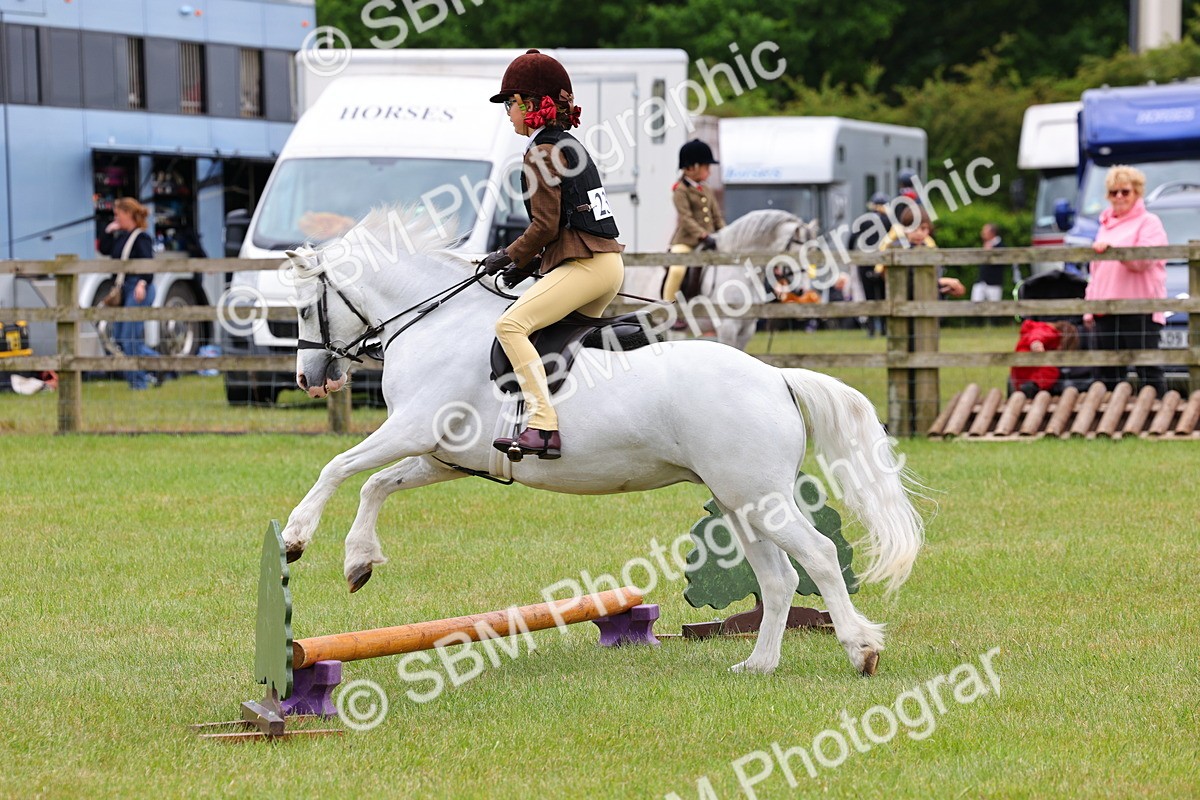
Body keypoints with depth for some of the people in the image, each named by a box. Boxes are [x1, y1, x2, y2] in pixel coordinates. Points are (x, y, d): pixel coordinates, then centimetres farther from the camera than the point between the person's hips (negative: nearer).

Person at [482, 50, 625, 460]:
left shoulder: (541, 152, -8)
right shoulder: (570, 145, 21)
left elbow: (546, 225, -14)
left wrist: (510, 257, 1)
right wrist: (528, 262, 18)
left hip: (586, 265, -10)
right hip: (609, 262, 10)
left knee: (510, 324, -20)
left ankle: (544, 427, -31)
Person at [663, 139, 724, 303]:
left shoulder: (707, 191, 16)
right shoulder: (681, 191, -5)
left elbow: (717, 217, 16)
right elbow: (686, 218, -16)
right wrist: (703, 236, -26)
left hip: (706, 243, 7)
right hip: (685, 241, -7)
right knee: (677, 270, -29)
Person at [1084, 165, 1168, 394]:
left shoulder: (1149, 223, 2)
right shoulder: (1106, 226, 24)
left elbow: (1143, 259, -15)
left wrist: (1111, 248, -27)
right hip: (1106, 312, 7)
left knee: (1149, 373, -9)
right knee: (1109, 376, 7)